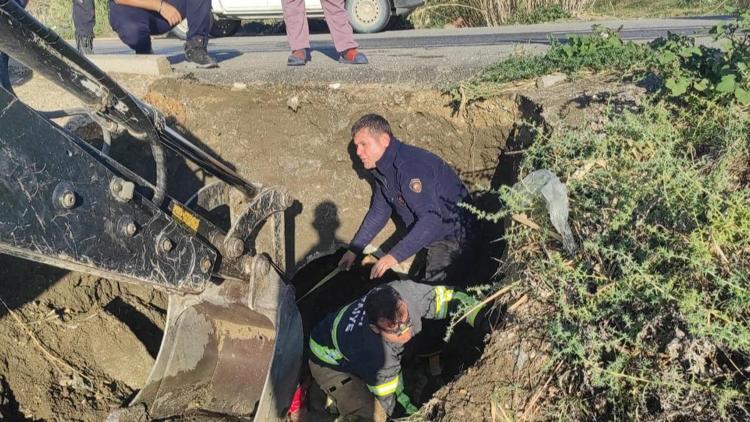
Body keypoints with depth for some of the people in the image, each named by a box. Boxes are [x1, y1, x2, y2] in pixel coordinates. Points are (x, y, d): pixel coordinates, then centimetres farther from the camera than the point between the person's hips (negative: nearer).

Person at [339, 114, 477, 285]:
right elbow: (378, 212, 16)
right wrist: (354, 249, 13)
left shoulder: (411, 165, -29)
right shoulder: (382, 168, 4)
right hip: (425, 237, 9)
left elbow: (432, 219, -36)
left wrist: (395, 256, -40)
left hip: (452, 237, -9)